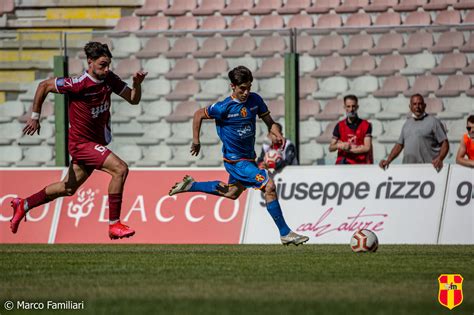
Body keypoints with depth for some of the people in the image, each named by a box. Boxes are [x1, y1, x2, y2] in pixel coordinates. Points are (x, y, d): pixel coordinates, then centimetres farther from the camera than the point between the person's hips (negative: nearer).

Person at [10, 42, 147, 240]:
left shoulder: (109, 79, -3)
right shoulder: (78, 84, -22)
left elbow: (133, 99, 4)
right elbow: (44, 86, -12)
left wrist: (137, 83, -17)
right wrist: (35, 117, -7)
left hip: (95, 142, 8)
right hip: (82, 142, -8)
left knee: (69, 188, 21)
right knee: (120, 169, -23)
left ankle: (24, 205, 38)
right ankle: (114, 225, -19)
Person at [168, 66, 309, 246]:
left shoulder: (255, 100, -5)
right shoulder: (224, 107, -20)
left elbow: (269, 121, 5)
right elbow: (199, 114, -6)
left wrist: (278, 135, -16)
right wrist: (196, 141, -1)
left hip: (249, 156, 8)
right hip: (236, 160, -8)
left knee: (232, 193, 28)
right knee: (269, 186, -18)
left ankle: (190, 185, 42)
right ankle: (285, 234, -13)